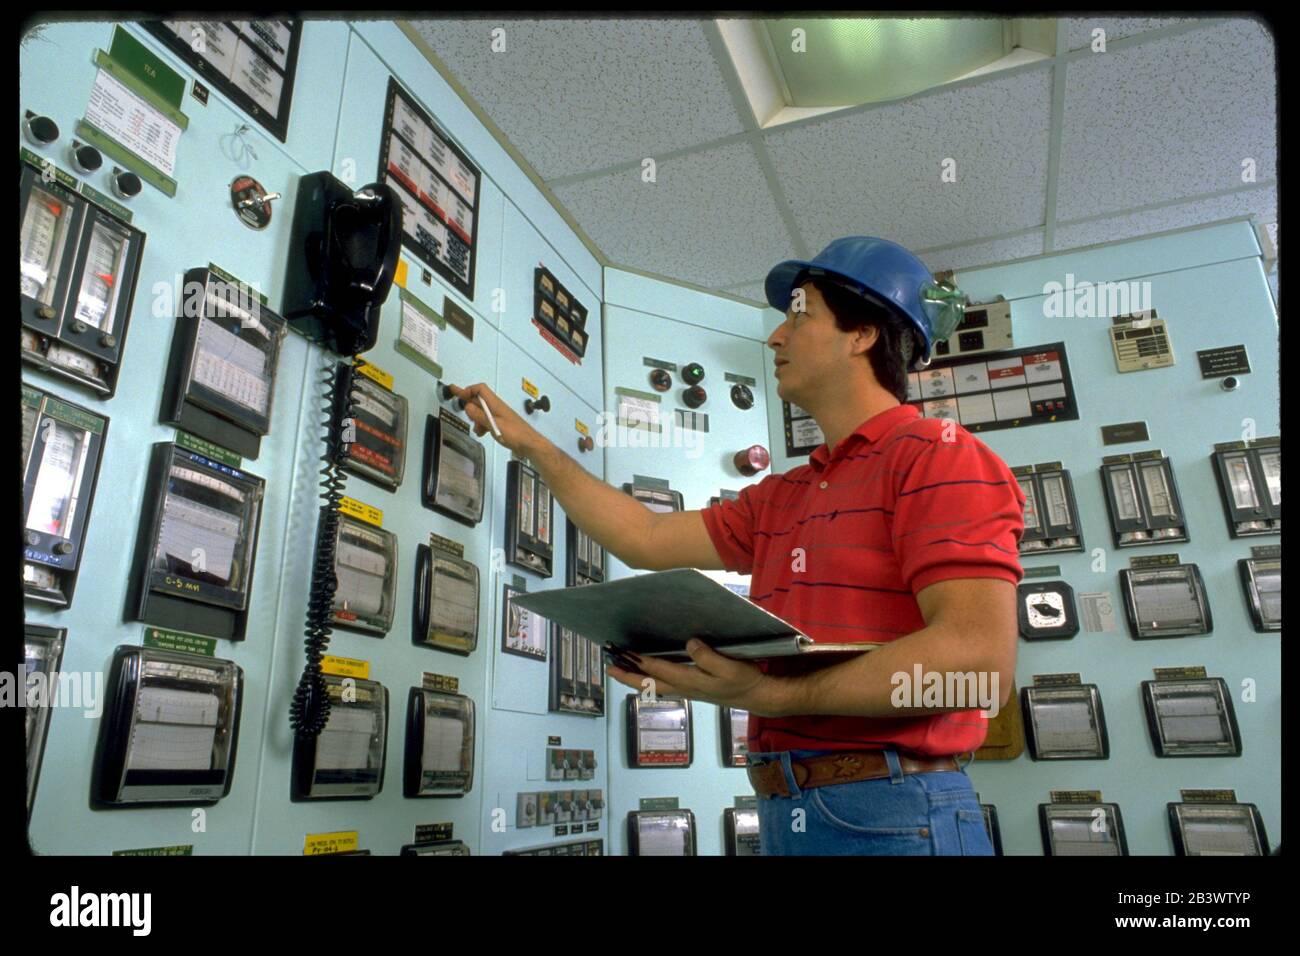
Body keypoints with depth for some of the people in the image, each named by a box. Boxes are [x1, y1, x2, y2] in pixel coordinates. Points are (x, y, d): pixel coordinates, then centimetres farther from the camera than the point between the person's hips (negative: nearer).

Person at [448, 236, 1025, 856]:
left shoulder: (939, 457, -10)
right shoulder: (780, 498, 15)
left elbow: (981, 662, -21)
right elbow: (646, 540, 16)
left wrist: (772, 695, -26)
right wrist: (529, 442, 21)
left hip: (891, 819, -7)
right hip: (784, 816, 8)